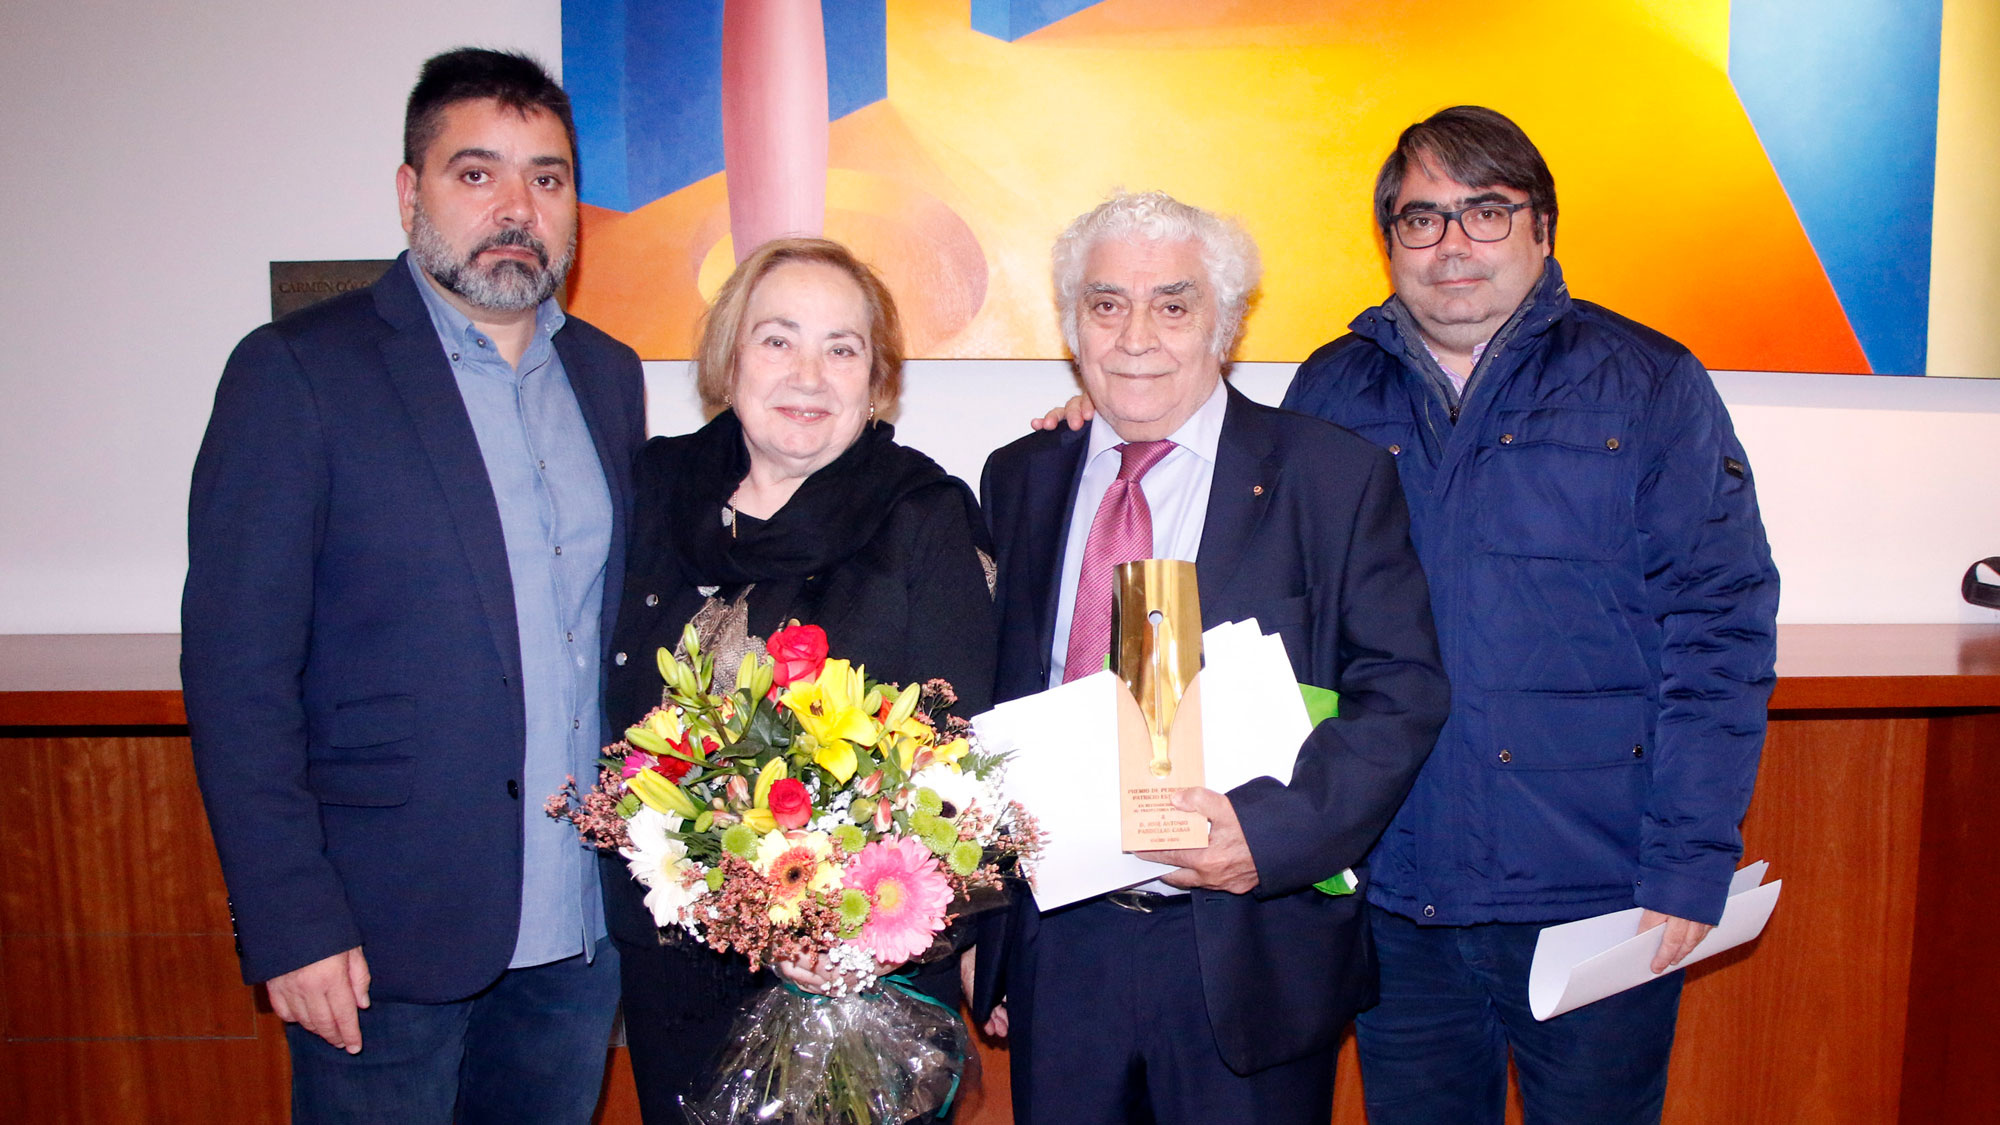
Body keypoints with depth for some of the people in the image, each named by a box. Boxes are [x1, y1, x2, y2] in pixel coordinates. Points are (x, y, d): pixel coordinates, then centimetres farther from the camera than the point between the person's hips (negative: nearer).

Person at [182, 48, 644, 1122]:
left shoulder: (608, 373, 8)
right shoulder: (296, 370, -8)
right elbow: (236, 668, -10)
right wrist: (291, 924, -13)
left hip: (577, 927, 5)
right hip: (384, 937, -4)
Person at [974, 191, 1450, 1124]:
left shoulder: (1336, 477, -4)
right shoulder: (1019, 480, 7)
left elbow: (1402, 689, -7)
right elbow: (994, 694, 11)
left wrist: (1275, 826, -22)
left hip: (1248, 956, -3)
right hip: (1057, 949, 3)